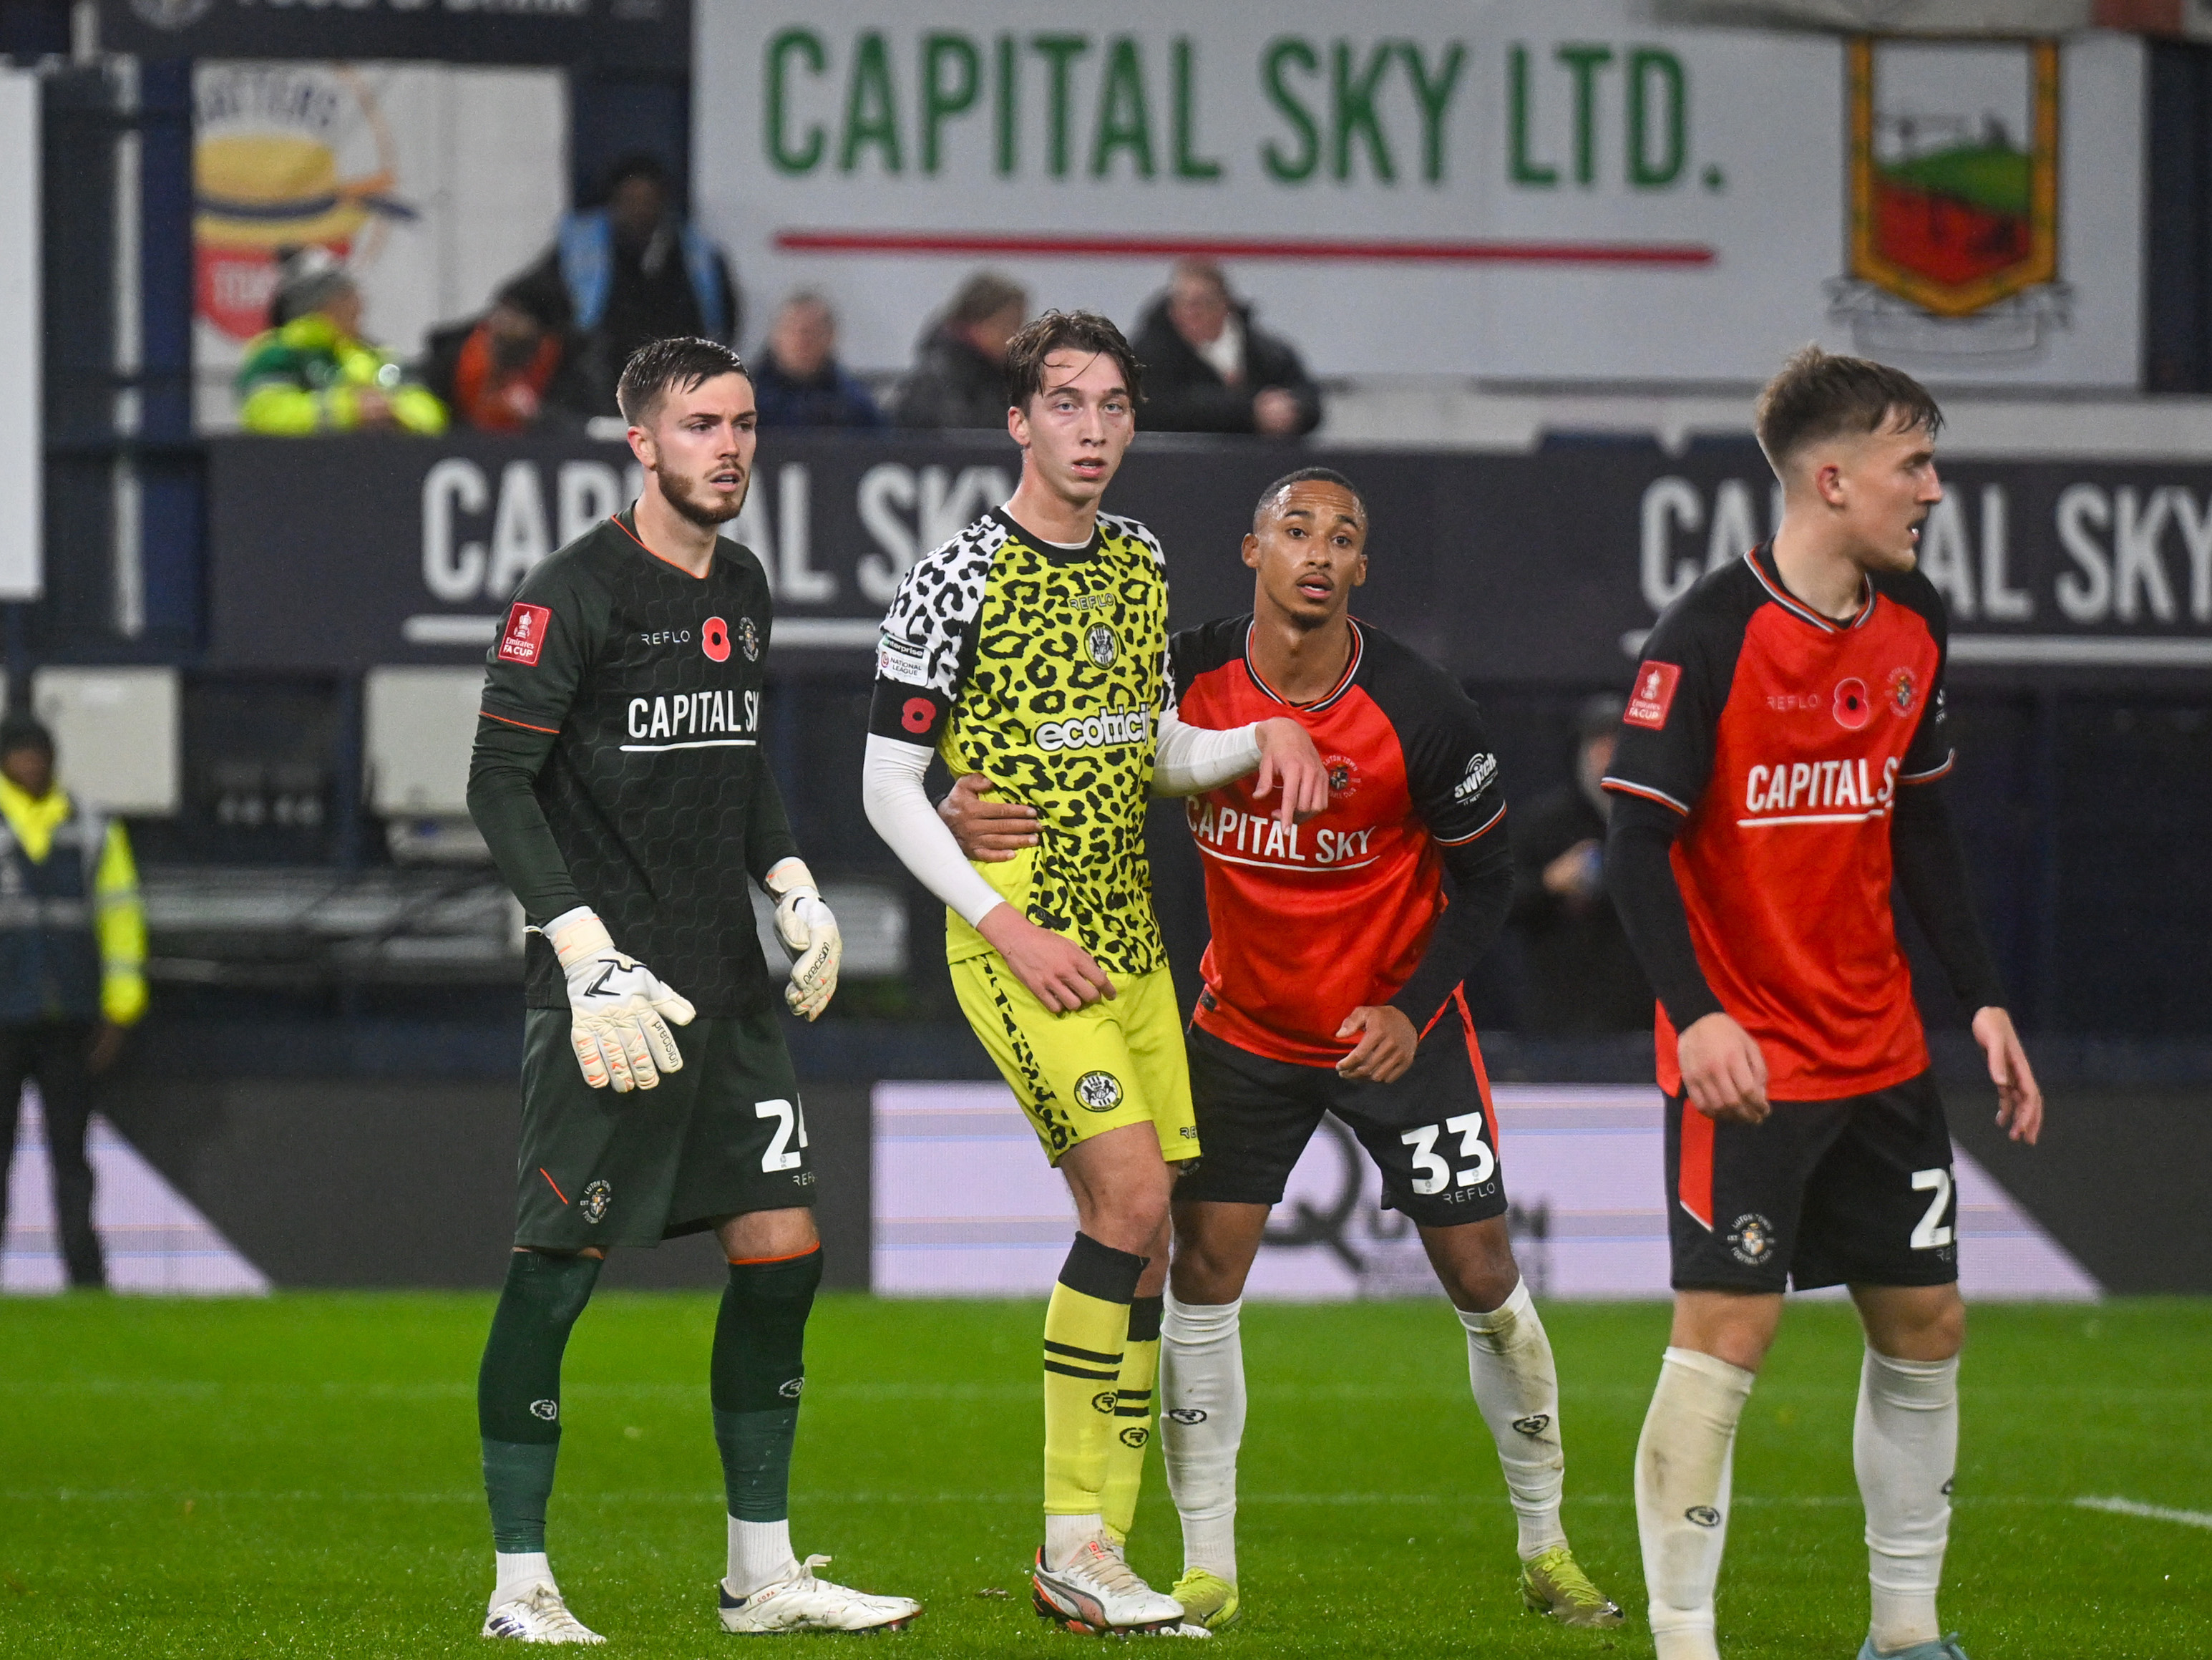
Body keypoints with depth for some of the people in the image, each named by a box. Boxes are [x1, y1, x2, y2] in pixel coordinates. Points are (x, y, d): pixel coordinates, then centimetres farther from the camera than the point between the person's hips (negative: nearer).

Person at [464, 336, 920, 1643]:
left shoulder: (743, 588, 14)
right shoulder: (575, 594, -10)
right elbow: (500, 786, -13)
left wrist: (797, 888, 14)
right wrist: (591, 957, -19)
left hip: (730, 988, 8)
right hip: (611, 988, -8)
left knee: (784, 1250, 5)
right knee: (558, 1272, -6)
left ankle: (764, 1576, 14)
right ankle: (521, 1586, 1)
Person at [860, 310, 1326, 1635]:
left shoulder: (1142, 566, 11)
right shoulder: (960, 581, -9)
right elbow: (889, 785, -8)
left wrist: (1266, 736, 3)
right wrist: (1008, 926, -15)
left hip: (1128, 939, 7)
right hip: (1019, 946, -7)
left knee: (1140, 1242, 3)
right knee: (1132, 1190, -20)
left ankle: (1094, 1552, 9)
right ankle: (1074, 1548, -13)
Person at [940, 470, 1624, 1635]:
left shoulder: (1420, 711, -20)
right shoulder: (1188, 678, -14)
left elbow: (1482, 880, -8)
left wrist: (1411, 1009, -20)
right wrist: (970, 811, -23)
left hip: (1397, 1029, -2)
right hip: (1245, 1027, 2)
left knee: (1482, 1275, -1)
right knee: (1202, 1270, -6)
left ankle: (1545, 1548, 17)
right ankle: (1207, 1570, 3)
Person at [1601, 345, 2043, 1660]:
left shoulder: (1914, 624, 6)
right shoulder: (1709, 638, -15)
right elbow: (1640, 840, -17)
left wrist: (1983, 998, 12)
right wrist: (1697, 1015, -27)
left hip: (1882, 1054, 7)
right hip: (1745, 1059, -7)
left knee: (1925, 1325, 10)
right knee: (1727, 1333, -11)